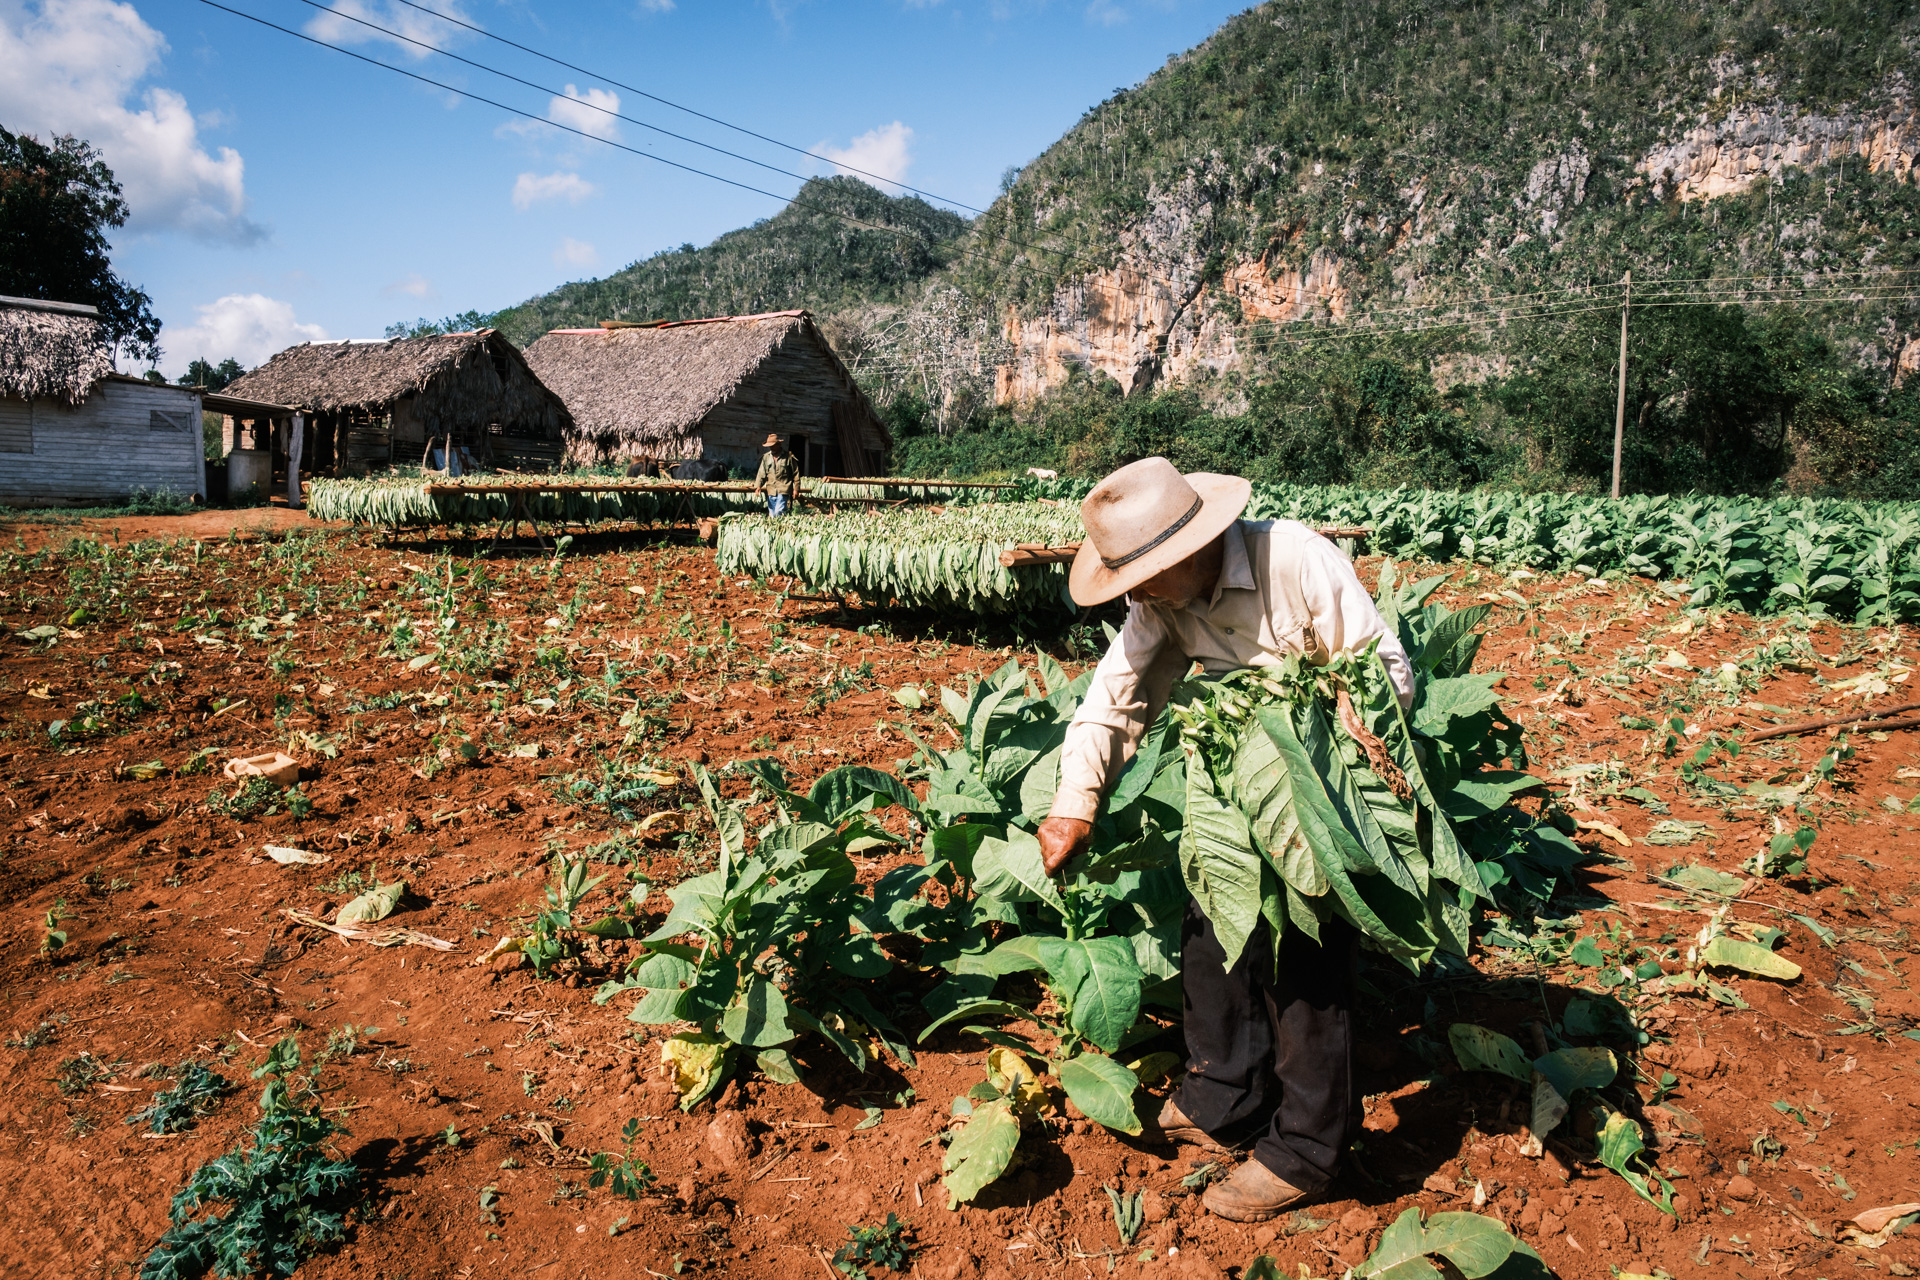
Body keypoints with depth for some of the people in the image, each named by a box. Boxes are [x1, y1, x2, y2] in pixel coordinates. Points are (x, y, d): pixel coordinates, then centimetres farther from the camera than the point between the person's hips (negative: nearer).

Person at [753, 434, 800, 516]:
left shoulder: (789, 457, 1)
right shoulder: (766, 457, 10)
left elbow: (796, 474, 5)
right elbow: (761, 473, 8)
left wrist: (796, 489, 0)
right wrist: (758, 485, -7)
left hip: (783, 491, -4)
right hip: (771, 490, 4)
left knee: (779, 512, -19)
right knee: (772, 514, 6)